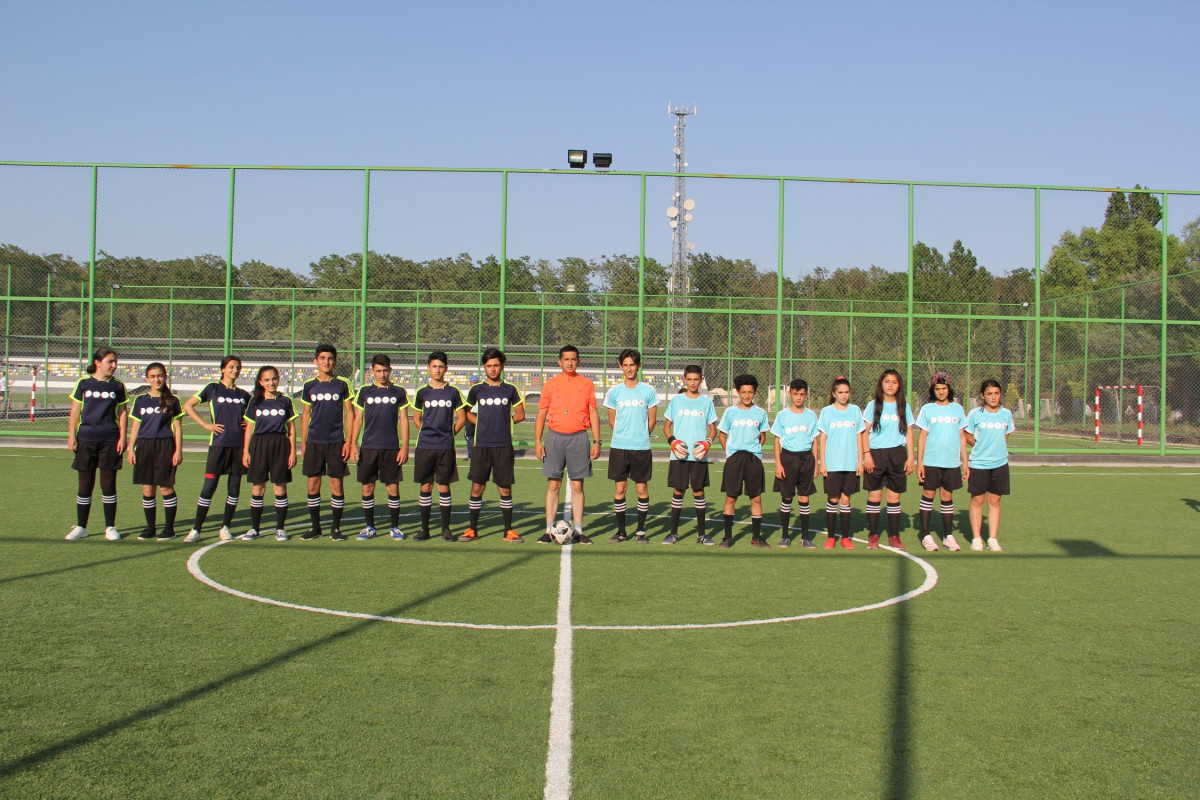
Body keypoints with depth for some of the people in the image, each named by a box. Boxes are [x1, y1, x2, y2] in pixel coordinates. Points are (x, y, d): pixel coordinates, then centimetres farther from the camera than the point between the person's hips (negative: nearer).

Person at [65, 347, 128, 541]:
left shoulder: (118, 386, 6)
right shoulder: (83, 383, 4)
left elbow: (123, 413, 8)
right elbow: (74, 412, 6)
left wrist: (122, 437, 0)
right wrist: (71, 436, 0)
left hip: (110, 441, 0)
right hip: (85, 440, 0)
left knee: (108, 484, 2)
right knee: (85, 484, 5)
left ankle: (110, 527, 11)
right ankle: (81, 527, 16)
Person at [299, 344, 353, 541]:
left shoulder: (342, 384, 1)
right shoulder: (309, 385, 7)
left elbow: (349, 413, 2)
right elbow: (305, 414, 14)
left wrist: (349, 442, -4)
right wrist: (303, 442, 9)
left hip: (336, 442, -2)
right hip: (314, 442, 2)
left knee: (336, 484, -1)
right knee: (313, 484, 3)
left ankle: (335, 528, 10)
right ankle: (315, 527, 14)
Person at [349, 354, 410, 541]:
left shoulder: (399, 392, 5)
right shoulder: (365, 391, 7)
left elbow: (403, 420, 6)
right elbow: (358, 419, 10)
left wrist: (405, 447, -1)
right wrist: (353, 445, 2)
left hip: (391, 448, -1)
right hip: (368, 447, 1)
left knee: (393, 488, 0)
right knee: (367, 487, 3)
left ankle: (395, 527, 11)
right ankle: (369, 527, 14)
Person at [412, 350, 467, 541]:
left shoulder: (453, 392, 3)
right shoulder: (422, 392, 6)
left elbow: (461, 419, 9)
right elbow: (416, 419, 15)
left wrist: (449, 434, 7)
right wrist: (428, 434, 9)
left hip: (446, 447, -1)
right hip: (425, 446, 1)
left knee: (444, 487, 2)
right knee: (425, 487, 3)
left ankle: (446, 529, 9)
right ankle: (424, 528, 10)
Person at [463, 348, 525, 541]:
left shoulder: (510, 389, 6)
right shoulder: (476, 389, 6)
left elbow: (520, 415, 13)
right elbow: (467, 413, 16)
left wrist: (504, 421, 2)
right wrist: (482, 423, 2)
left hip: (504, 446, 0)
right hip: (482, 445, 0)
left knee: (505, 489, 2)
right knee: (477, 487, 1)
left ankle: (508, 530, 10)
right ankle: (472, 529, 11)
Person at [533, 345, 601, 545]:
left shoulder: (587, 384, 7)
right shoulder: (550, 384, 7)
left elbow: (593, 414, 8)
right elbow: (541, 414, 8)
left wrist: (596, 441, 1)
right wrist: (537, 441, 0)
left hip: (578, 438, 0)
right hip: (555, 437, 0)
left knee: (577, 486, 2)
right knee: (553, 485, 1)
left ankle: (579, 531, 7)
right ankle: (549, 530, 4)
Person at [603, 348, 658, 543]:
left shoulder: (648, 391, 1)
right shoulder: (614, 392, 4)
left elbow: (652, 420, 7)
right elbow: (611, 421, 12)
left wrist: (640, 437, 9)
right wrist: (622, 436, 10)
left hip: (641, 448, -1)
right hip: (619, 447, 1)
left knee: (642, 488, 1)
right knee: (619, 488, 2)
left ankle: (641, 531, 12)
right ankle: (621, 531, 10)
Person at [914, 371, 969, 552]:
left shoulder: (957, 409, 8)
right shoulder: (927, 409, 3)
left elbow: (962, 437, 11)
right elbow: (922, 436, 2)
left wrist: (965, 462, 8)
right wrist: (919, 462, -3)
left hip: (952, 462, 2)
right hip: (931, 462, -2)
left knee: (947, 497, 6)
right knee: (928, 496, 0)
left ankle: (948, 535, 12)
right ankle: (925, 535, 6)